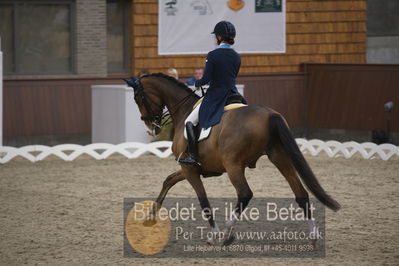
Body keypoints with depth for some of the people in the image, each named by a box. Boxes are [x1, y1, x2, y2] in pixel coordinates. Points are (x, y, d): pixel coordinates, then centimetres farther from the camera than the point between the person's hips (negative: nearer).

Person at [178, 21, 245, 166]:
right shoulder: (237, 57, 5)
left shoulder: (213, 55, -13)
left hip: (214, 98, -5)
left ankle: (192, 156, -10)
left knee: (189, 121, 3)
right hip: (233, 94, 5)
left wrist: (196, 83, 6)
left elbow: (206, 79, -15)